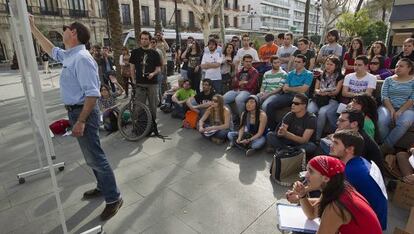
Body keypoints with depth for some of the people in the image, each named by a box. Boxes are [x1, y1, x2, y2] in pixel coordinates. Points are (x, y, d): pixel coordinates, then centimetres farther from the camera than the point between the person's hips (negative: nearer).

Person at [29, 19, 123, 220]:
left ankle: (113, 199, 7)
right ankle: (103, 187, 35)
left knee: (96, 158, -4)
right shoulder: (70, 55, 10)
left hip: (83, 112, -10)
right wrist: (33, 28, 35)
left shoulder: (81, 58, -20)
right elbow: (51, 50, 33)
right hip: (76, 111, 10)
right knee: (91, 155, 19)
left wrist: (81, 121, -28)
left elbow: (92, 93, -26)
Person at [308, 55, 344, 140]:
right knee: (309, 110, -30)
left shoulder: (340, 77, 6)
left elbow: (337, 91, -2)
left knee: (322, 112, -36)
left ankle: (317, 137, -26)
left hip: (332, 100, -3)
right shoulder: (321, 75, 18)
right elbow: (316, 89, 14)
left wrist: (327, 93, -23)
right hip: (319, 99, 3)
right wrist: (318, 91, -11)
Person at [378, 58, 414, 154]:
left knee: (404, 123, -35)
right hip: (388, 107, 1)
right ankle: (388, 147, -15)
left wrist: (400, 111, -16)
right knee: (381, 121, -33)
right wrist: (392, 110, -13)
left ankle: (385, 147, -23)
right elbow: (384, 97, 3)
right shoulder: (388, 80, 15)